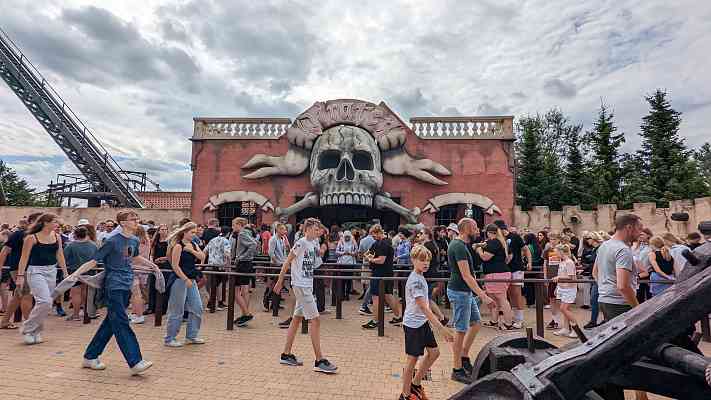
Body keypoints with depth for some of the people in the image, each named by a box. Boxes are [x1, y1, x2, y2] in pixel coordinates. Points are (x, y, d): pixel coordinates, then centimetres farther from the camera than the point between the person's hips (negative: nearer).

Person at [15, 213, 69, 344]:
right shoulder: (31, 238, -8)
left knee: (47, 303, 8)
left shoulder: (57, 237, 6)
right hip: (36, 271, -5)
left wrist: (65, 273, 11)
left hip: (52, 271, 6)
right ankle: (27, 329, 2)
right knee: (45, 301, -17)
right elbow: (24, 257, -5)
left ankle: (36, 332, 24)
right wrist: (20, 275, -10)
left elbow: (60, 256, 12)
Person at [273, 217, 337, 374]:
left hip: (307, 286, 9)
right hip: (301, 285, -9)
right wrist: (280, 281, -6)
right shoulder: (301, 242, -13)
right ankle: (319, 361, -1)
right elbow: (287, 262, -9)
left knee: (297, 319, 14)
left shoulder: (314, 243, 10)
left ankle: (286, 355, 26)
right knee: (315, 320, -7)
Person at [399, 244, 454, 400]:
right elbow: (423, 307, -28)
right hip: (413, 324, -9)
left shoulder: (420, 277, 7)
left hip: (423, 322, 9)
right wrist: (441, 328, -30)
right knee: (413, 358, 3)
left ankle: (415, 384, 29)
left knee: (434, 352, 13)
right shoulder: (415, 280, -24)